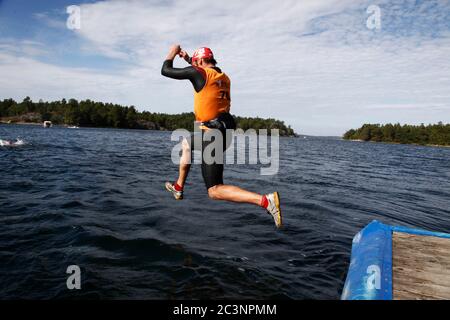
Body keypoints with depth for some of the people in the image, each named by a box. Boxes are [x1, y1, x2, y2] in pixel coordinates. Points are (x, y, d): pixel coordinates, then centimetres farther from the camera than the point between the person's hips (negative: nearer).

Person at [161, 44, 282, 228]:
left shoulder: (198, 73, -8)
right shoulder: (224, 77, 13)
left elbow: (166, 71, 2)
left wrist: (172, 53, 20)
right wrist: (188, 58, 41)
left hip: (211, 134, -9)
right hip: (225, 130, 9)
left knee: (215, 192, -7)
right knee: (186, 144, 34)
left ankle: (266, 200, -22)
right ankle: (179, 187, 41)